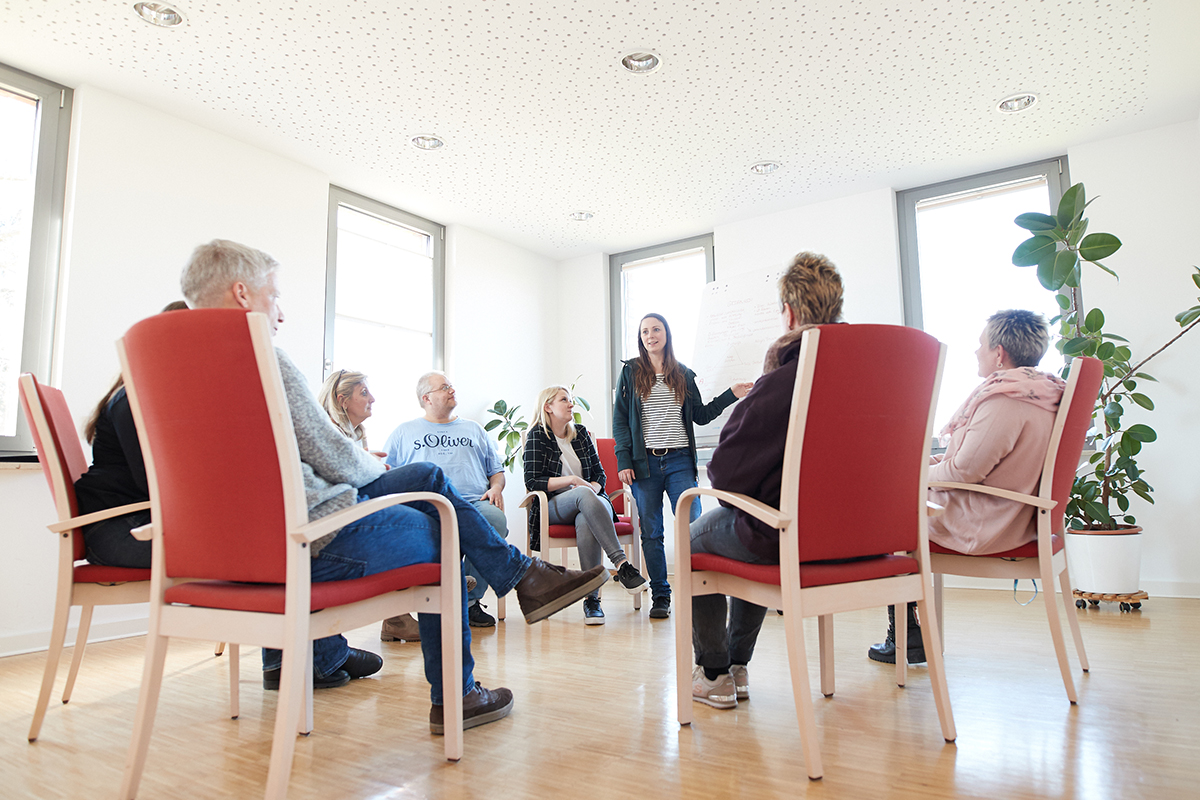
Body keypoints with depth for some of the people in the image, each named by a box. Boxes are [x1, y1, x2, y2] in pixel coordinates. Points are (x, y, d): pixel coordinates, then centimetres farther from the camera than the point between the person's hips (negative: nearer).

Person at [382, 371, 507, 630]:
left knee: (495, 520, -35)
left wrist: (496, 487, 6)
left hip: (475, 502, 2)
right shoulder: (404, 432, 26)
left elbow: (497, 470, 29)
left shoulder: (473, 429, 31)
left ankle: (470, 600, -22)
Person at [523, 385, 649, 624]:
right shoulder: (537, 436, 4)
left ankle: (591, 598, -39)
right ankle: (622, 564, -47)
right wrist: (572, 480, -12)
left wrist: (593, 488, -8)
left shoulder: (580, 432, 17)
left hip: (589, 501, 3)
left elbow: (599, 474, 15)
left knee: (585, 521, -35)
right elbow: (532, 481, -5)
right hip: (553, 506, -3)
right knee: (583, 495, -37)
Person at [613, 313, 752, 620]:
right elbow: (620, 420, 4)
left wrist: (731, 395, 3)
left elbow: (701, 415, 15)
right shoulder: (630, 372, 8)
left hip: (680, 461, 1)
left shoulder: (684, 375, 14)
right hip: (645, 462, -1)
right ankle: (660, 596, 15)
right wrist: (623, 461, -5)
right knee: (651, 532, 4)